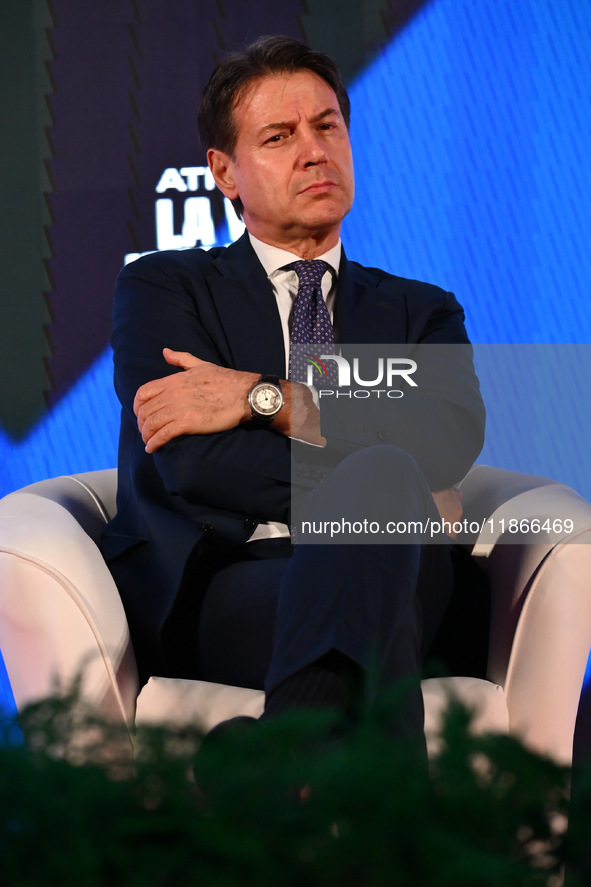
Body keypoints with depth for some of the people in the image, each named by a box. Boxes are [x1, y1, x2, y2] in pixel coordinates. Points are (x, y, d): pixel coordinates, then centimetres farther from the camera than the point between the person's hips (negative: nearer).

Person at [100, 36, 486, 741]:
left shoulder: (421, 312, 27)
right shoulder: (161, 287, 21)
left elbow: (454, 437, 2)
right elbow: (190, 461, 0)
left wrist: (265, 399, -6)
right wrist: (388, 497, -4)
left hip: (382, 583, 2)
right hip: (210, 597, -2)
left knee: (386, 477, -36)